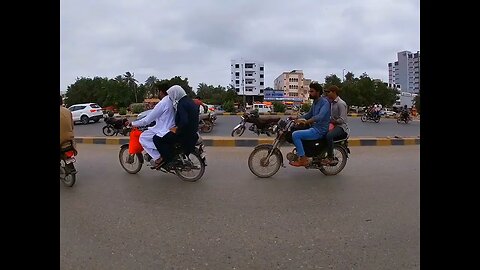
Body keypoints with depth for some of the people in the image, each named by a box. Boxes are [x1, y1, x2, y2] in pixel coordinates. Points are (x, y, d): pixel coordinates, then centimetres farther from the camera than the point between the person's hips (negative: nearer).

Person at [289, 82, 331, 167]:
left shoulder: (324, 102, -15)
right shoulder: (315, 102, 15)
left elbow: (320, 116, -31)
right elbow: (309, 114, 26)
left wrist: (305, 121, -38)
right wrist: (298, 119, 11)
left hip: (320, 130, -10)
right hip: (314, 128, 10)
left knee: (295, 135, -22)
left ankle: (303, 160, -16)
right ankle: (299, 154, 21)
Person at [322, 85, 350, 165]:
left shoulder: (341, 103, -12)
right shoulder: (331, 102, 17)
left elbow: (342, 120, -19)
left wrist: (330, 121, -18)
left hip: (341, 127, -10)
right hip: (334, 125, 10)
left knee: (329, 135, -36)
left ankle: (330, 158, -28)